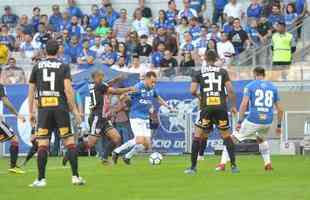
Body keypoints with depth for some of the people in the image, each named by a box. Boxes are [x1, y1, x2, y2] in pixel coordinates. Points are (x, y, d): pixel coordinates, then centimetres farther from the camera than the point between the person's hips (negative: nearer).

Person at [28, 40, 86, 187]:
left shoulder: (37, 67, 9)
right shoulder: (64, 67, 3)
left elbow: (31, 90, 10)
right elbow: (68, 88, -7)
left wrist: (31, 112, 16)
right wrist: (74, 109, -2)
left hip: (43, 108, 1)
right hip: (60, 107, -1)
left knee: (42, 144, 0)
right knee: (70, 142, 4)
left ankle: (41, 179, -5)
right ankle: (75, 176, 0)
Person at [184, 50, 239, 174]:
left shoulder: (199, 73, 6)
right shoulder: (223, 72, 7)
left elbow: (192, 90, -3)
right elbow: (230, 90, 0)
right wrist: (233, 106, 9)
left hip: (206, 108, -1)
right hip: (221, 107, 1)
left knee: (197, 136, 7)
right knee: (226, 136, 12)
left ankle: (193, 167, 3)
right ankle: (233, 165, 6)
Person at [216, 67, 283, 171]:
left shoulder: (250, 86, 2)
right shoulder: (273, 87, 12)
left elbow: (244, 104, -10)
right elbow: (280, 109, 12)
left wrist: (239, 122, -7)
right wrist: (279, 125, 20)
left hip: (253, 120, -4)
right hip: (267, 121, 4)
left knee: (232, 139, 9)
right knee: (261, 139, 35)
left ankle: (223, 164, 0)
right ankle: (268, 164, 23)